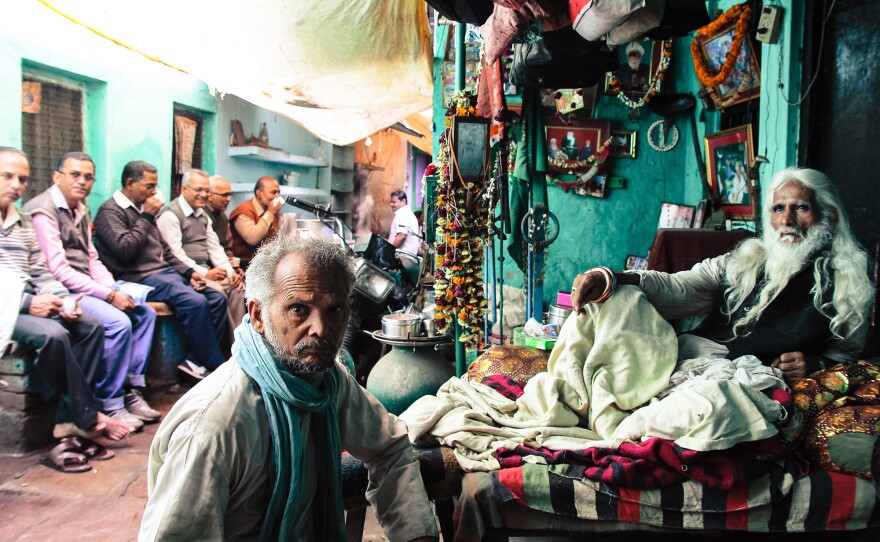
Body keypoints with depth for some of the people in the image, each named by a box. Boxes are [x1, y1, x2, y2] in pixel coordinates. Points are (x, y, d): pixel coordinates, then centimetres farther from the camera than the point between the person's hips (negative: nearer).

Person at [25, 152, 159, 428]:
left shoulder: (80, 210, 16)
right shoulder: (43, 210, -13)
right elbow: (58, 270, -19)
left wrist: (116, 289, 0)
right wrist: (109, 296, -20)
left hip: (87, 286, 10)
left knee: (144, 313, 3)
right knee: (117, 322, -27)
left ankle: (132, 391, 3)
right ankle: (110, 405, -14)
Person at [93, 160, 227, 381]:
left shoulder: (141, 209, 21)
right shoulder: (110, 211, -4)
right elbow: (125, 250, -20)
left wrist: (188, 272, 8)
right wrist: (147, 217, -11)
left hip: (166, 272, 9)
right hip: (141, 278, -9)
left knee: (217, 299, -5)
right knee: (196, 302, -29)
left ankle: (196, 360, -6)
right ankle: (216, 367, -18)